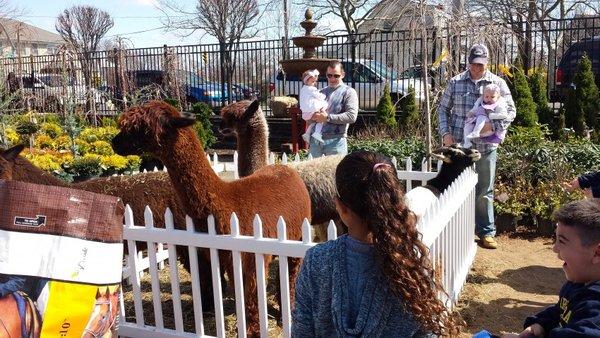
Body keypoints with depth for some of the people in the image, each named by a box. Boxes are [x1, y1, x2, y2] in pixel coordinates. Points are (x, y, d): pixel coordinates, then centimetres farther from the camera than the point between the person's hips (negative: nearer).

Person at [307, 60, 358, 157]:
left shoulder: (348, 92, 2)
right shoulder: (321, 92, 18)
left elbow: (352, 116, -12)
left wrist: (328, 117, -13)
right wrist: (313, 117, -4)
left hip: (335, 140, -5)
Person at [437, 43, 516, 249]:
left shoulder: (498, 83, 2)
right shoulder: (455, 82, 4)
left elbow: (510, 111, 3)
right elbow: (443, 109, 10)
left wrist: (493, 126, -16)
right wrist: (445, 133, -3)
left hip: (486, 147, 0)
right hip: (458, 145, 1)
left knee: (484, 192, 8)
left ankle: (486, 232, 21)